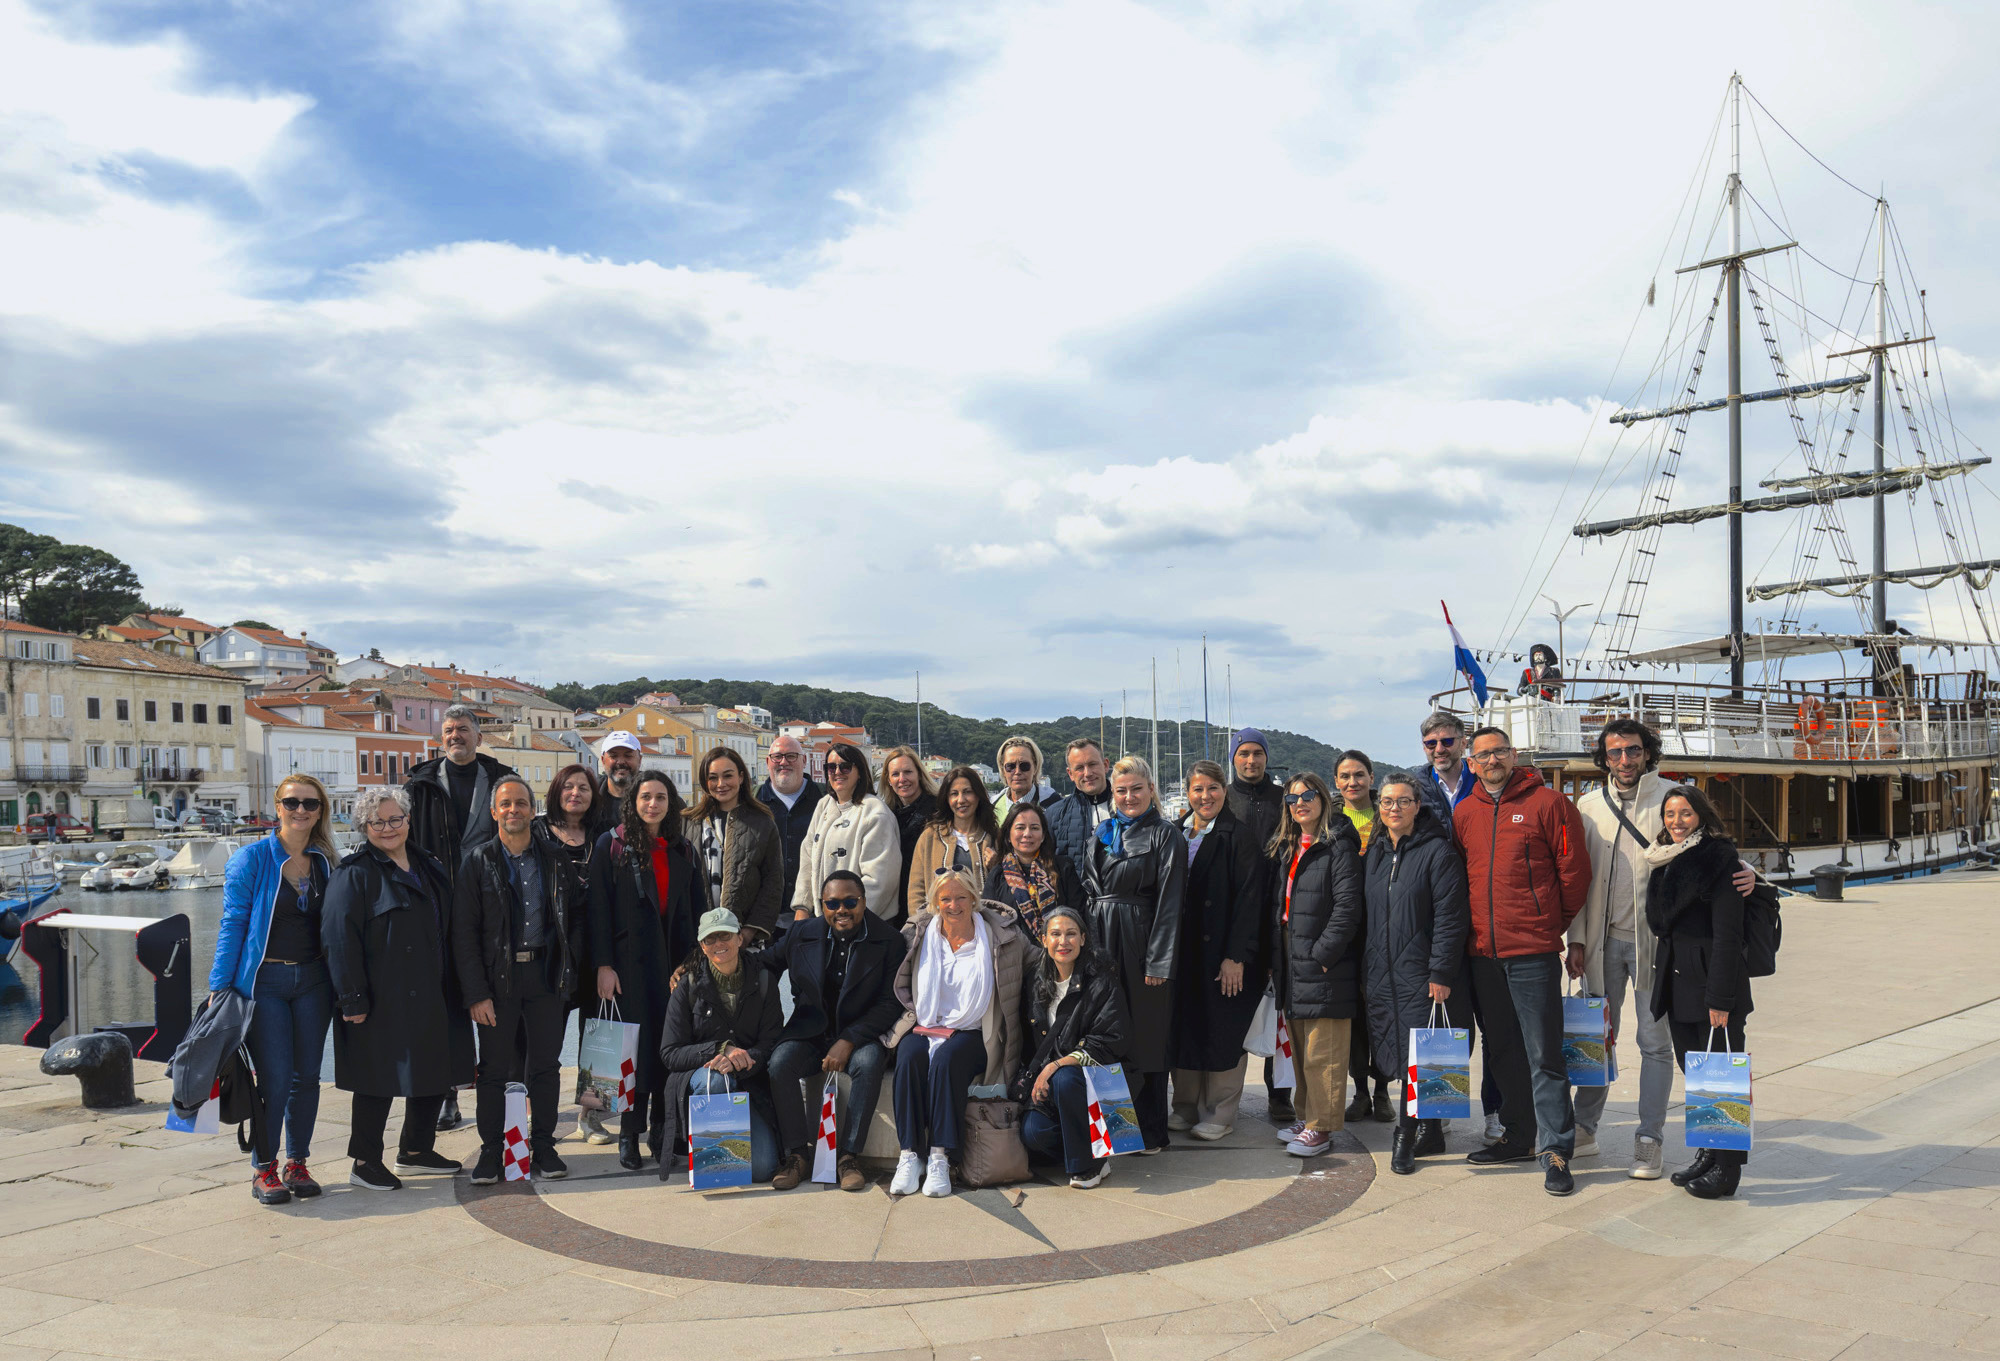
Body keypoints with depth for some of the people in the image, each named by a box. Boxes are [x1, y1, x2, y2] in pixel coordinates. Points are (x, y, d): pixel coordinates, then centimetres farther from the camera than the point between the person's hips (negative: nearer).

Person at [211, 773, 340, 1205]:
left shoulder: (326, 862, 6)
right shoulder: (252, 859, -5)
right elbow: (233, 924, -5)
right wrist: (220, 987, -8)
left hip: (312, 980, 4)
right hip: (264, 981, -4)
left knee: (307, 1074, 7)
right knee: (275, 1078, -5)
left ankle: (297, 1163, 20)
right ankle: (263, 1169, 10)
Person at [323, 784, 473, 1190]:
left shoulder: (428, 865, 14)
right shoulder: (354, 874, -8)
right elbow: (339, 939, -13)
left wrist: (454, 986, 15)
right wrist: (353, 999, -18)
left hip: (430, 999, 7)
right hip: (381, 1001, -7)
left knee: (435, 1075, 12)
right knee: (379, 1080, -1)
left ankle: (416, 1151, 28)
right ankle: (365, 1163, 14)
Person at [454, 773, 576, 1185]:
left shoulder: (554, 858, 7)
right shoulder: (479, 861, 0)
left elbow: (571, 912, 12)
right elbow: (463, 932, -3)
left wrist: (567, 974, 3)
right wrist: (476, 992, -10)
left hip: (545, 974, 2)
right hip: (497, 976, -2)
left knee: (545, 1066, 6)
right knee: (494, 1069, 4)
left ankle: (543, 1149, 16)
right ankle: (490, 1152, 15)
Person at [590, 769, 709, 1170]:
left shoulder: (682, 849, 12)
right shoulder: (612, 844, 1)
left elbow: (697, 908, 12)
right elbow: (599, 907, -3)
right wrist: (603, 965, -10)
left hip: (675, 961, 3)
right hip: (631, 961, -3)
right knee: (636, 1044, -5)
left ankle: (662, 1131, 14)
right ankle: (629, 1135, 3)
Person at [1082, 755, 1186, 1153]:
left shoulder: (1166, 836, -4)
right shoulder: (1102, 832, 14)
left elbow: (1169, 901, -10)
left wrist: (1158, 961, -15)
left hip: (1140, 945, -5)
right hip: (1101, 941, 6)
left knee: (1144, 1037, 0)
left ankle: (1150, 1131, 9)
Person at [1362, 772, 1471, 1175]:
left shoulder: (1438, 852, -6)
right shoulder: (1373, 854, 13)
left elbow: (1451, 919, -10)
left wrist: (1441, 973, -15)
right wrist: (1363, 972, 13)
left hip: (1423, 976, -6)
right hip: (1382, 976, 6)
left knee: (1418, 1056, -6)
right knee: (1408, 1056, 10)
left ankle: (1405, 1140, 3)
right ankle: (1430, 1133, 22)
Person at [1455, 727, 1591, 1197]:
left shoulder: (1548, 803, -5)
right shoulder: (1464, 813, 9)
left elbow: (1574, 871, -2)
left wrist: (1555, 923, 5)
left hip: (1534, 951, -5)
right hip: (1484, 952, 5)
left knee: (1543, 1055, -3)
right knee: (1503, 1051, 14)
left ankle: (1556, 1149, 4)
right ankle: (1520, 1137, 26)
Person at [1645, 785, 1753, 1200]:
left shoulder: (1720, 858, -11)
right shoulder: (1664, 861, 12)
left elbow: (1727, 933, -15)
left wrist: (1719, 997, -18)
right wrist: (1662, 984, 15)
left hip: (1711, 979, -7)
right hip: (1675, 980, 7)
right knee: (1692, 1071, 14)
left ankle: (1727, 1168, 10)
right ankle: (1705, 1153, 27)